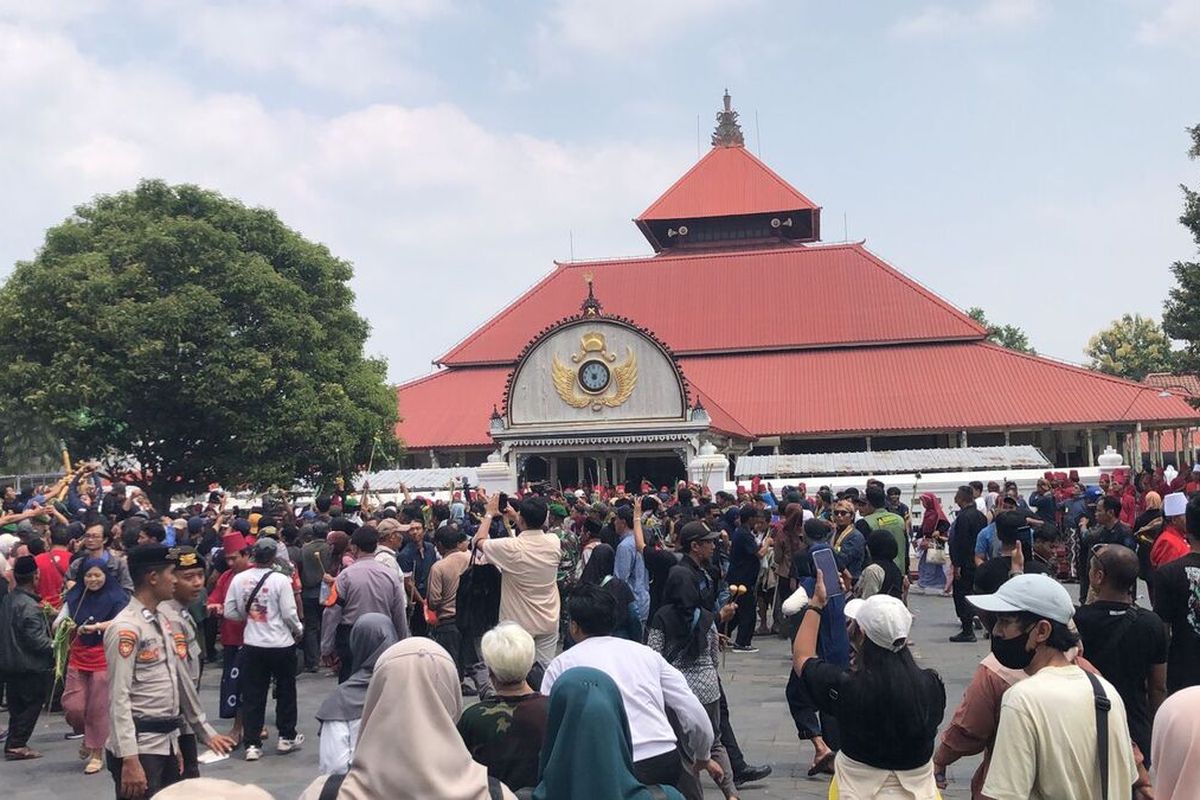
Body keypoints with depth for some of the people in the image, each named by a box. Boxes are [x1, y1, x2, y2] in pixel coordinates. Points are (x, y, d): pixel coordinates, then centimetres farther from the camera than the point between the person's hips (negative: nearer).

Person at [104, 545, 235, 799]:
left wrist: (206, 731, 22)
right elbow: (118, 698, -20)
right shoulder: (125, 628, -15)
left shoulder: (163, 621, 12)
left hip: (167, 743, 9)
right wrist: (130, 760, -24)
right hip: (139, 748, -9)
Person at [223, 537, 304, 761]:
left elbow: (230, 612, 1)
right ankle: (287, 737, 23)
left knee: (253, 695, 9)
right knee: (285, 691, 14)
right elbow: (289, 614, -13)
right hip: (281, 644, -3)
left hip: (252, 645, 3)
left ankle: (252, 744, 9)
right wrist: (299, 630, 6)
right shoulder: (280, 580, -15)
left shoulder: (239, 579, -4)